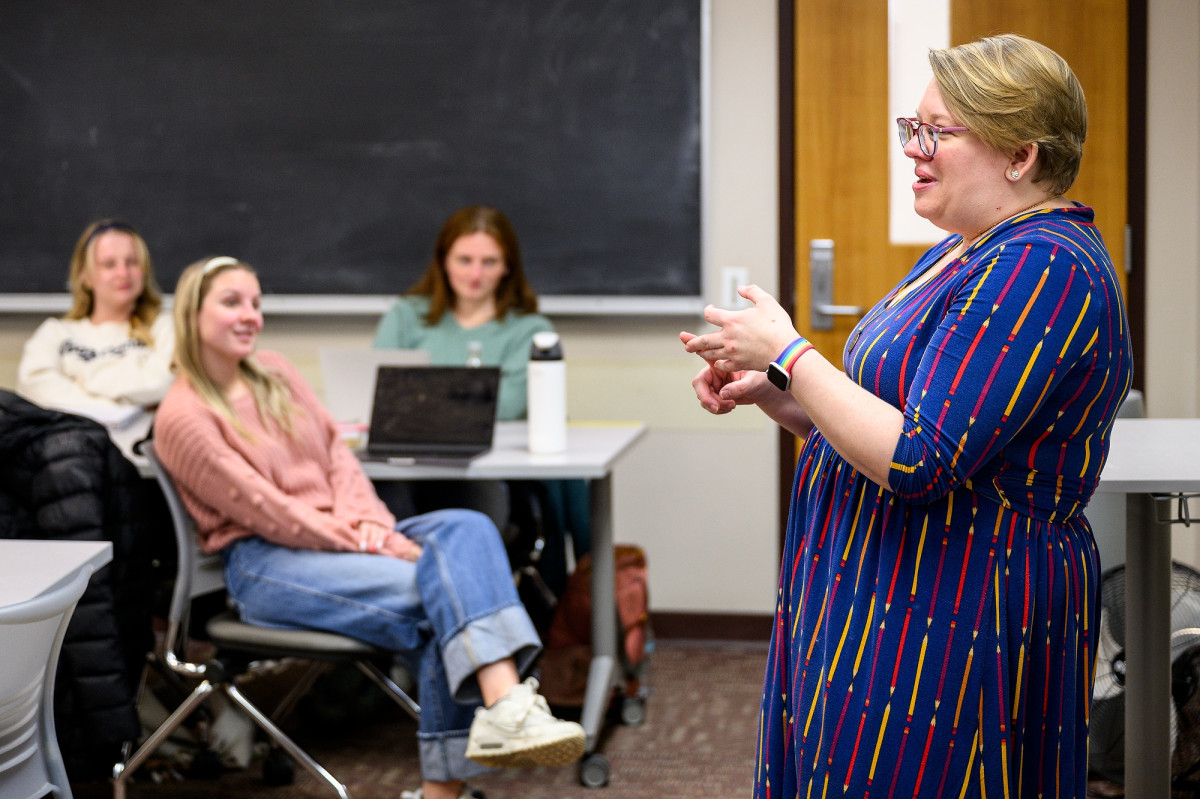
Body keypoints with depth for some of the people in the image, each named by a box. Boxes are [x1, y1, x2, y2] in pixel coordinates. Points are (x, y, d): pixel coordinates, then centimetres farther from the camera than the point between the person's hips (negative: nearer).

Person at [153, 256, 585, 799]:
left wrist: (368, 524, -9)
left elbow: (336, 452, 13)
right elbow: (264, 511, -13)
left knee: (466, 528, -24)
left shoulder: (276, 373, 16)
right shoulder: (182, 418, -7)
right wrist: (377, 548, -17)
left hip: (339, 535, 6)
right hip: (263, 565, -6)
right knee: (430, 594, -30)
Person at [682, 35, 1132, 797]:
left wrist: (787, 353, -16)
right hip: (889, 604, 10)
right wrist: (767, 392, 5)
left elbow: (917, 462, -26)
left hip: (956, 629, -10)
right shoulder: (971, 251, 14)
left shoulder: (1041, 269, -20)